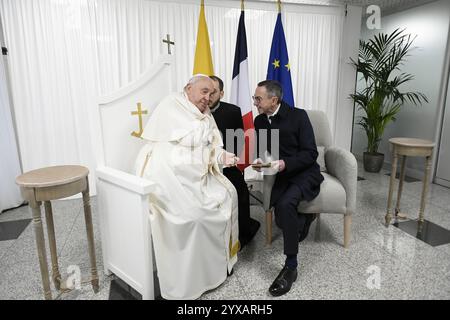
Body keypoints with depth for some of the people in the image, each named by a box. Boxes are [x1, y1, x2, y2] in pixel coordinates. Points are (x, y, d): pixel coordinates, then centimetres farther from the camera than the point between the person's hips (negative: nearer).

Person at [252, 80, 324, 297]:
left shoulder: (298, 116, -12)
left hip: (304, 173, -4)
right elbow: (263, 149, 13)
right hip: (281, 174, 5)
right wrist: (260, 160, -11)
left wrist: (285, 164, -29)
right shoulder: (259, 121, 4)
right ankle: (304, 217, 20)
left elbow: (311, 154, -15)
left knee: (285, 204, -33)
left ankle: (290, 266, -18)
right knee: (281, 219, -19)